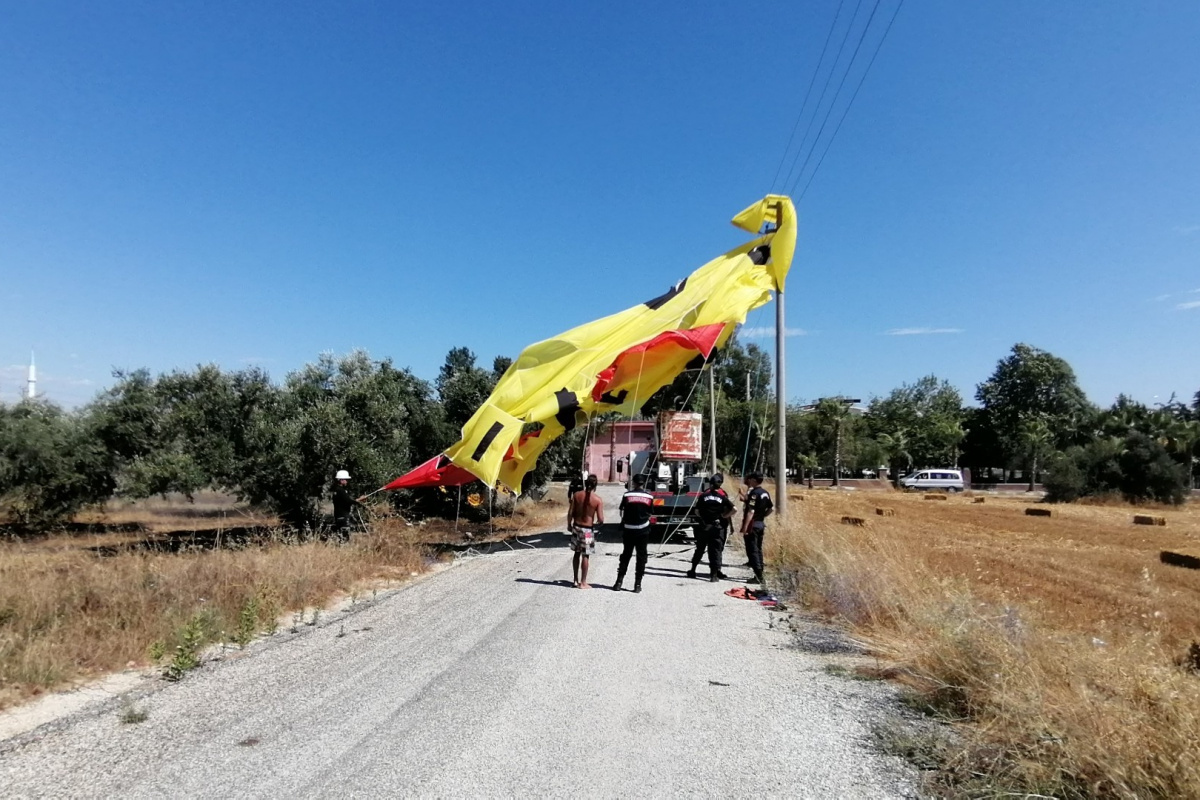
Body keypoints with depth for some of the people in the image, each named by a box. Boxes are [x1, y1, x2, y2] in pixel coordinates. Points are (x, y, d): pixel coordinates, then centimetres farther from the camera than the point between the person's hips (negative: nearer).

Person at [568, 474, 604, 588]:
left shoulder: (576, 495, -4)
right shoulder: (597, 499, -12)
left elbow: (571, 512, -3)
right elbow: (601, 520, -14)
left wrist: (569, 524, 12)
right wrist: (596, 525, 7)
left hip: (576, 527, 4)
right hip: (588, 529, -3)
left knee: (577, 553, 17)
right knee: (585, 556, 4)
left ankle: (576, 579, 25)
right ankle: (583, 583, 9)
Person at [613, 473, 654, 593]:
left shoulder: (627, 495, -5)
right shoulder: (649, 496, -2)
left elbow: (622, 512, 0)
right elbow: (650, 514, 3)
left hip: (628, 530, 0)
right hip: (643, 531, 0)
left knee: (625, 556, 11)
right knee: (641, 557, 7)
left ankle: (619, 582, 11)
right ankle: (637, 584, 6)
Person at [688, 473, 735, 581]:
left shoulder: (703, 495, 0)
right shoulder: (723, 496, -3)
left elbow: (697, 511, 0)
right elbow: (734, 509, -9)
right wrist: (725, 516, 3)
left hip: (704, 526, 1)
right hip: (718, 527, -1)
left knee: (700, 549, 14)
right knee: (716, 551, 3)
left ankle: (692, 570, 22)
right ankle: (714, 574, 0)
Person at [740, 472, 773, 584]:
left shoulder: (754, 493, -17)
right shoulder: (765, 493, 10)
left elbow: (751, 511, -22)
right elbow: (771, 508, 18)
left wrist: (745, 527, -22)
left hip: (752, 525, -9)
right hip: (761, 524, 9)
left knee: (752, 551, -5)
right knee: (758, 550, 15)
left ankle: (758, 577, -7)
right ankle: (759, 575, 19)